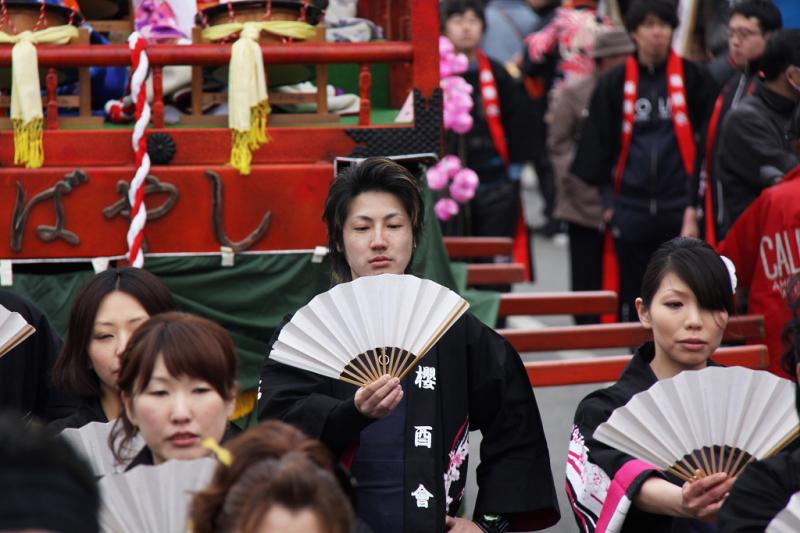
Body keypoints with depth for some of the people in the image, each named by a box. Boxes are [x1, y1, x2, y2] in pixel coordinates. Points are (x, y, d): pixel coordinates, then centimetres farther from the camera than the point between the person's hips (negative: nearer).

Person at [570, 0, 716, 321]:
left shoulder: (691, 78, 4)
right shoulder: (615, 84, 8)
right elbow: (598, 143, 11)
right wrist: (608, 198, 4)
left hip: (680, 208, -2)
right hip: (631, 207, 2)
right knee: (633, 295, 5)